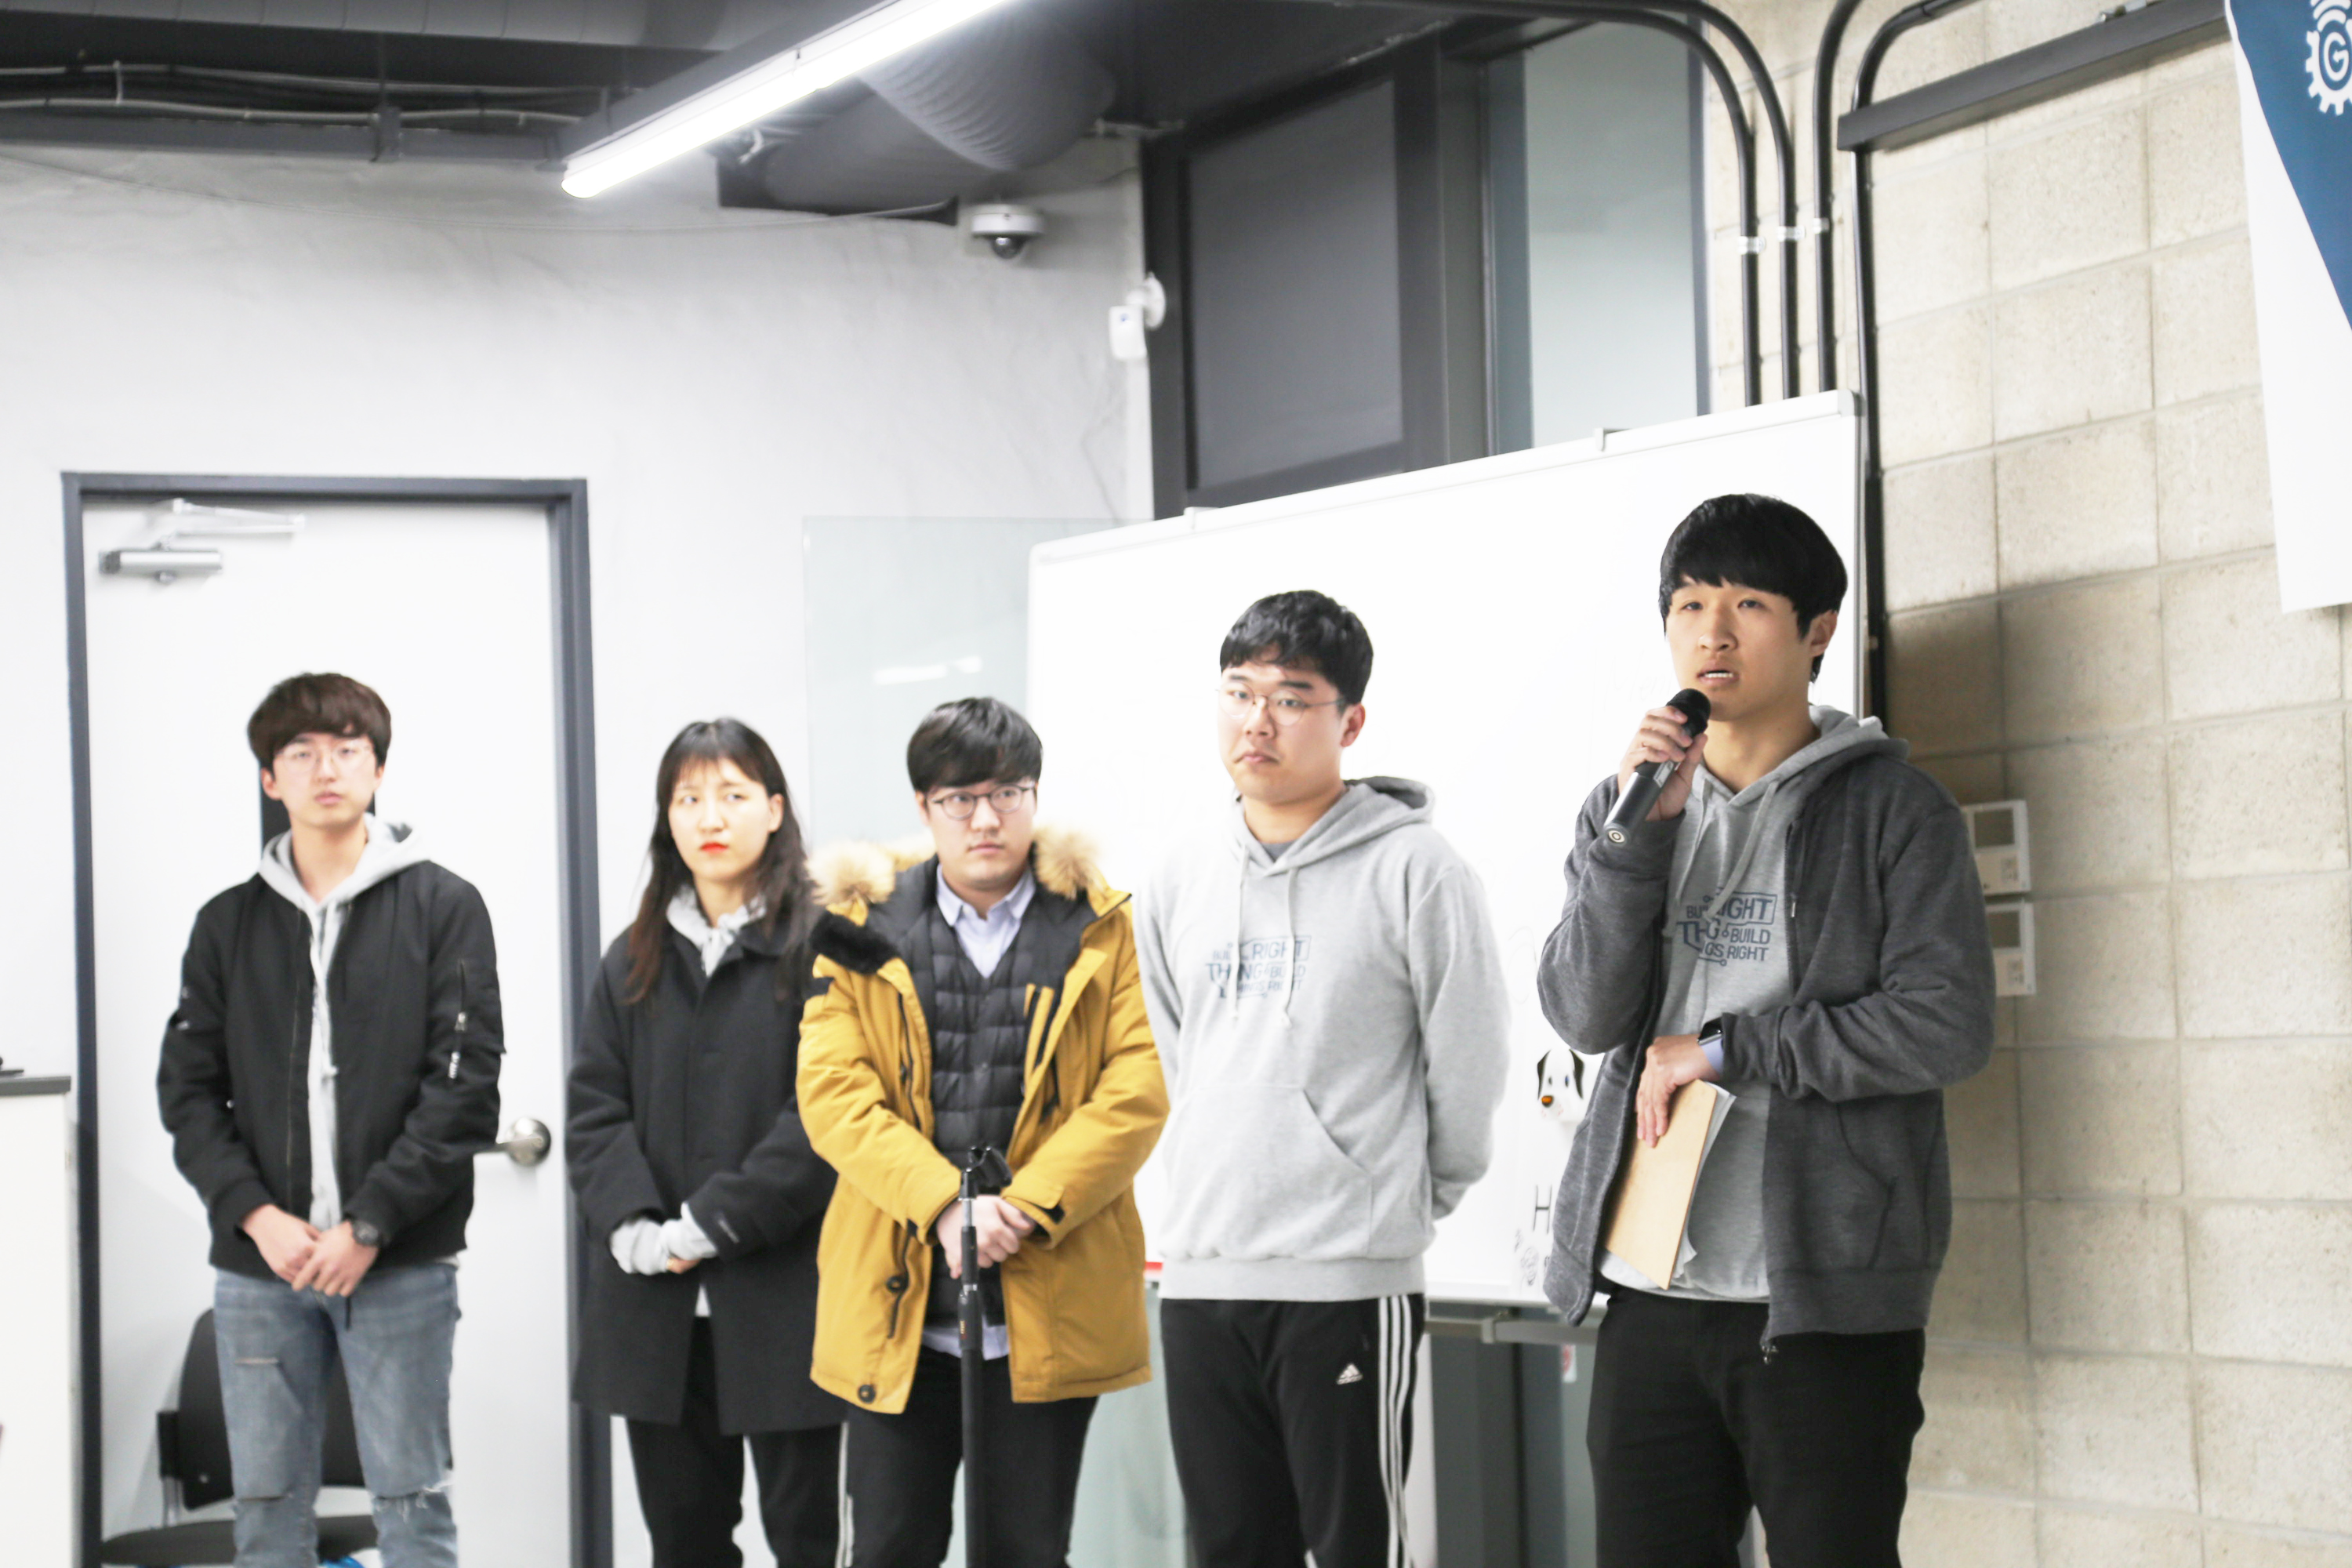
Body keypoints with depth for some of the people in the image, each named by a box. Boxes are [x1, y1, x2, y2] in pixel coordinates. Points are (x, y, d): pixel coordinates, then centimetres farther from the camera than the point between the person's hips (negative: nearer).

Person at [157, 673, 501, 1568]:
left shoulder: (442, 907, 2)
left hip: (399, 1263, -3)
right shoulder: (230, 924, 11)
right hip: (258, 1261, 3)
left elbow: (465, 1084, -5)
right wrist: (256, 1215, -8)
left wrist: (368, 1225, -12)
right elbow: (188, 1090, 7)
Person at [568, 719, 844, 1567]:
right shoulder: (635, 960, 15)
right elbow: (594, 1110, 8)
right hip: (655, 1306, 5)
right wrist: (636, 1227, -9)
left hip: (784, 1297, -5)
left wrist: (713, 1225, -15)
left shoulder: (821, 946, -3)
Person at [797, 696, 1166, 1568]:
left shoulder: (1098, 929, 5)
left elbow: (1137, 1093, -4)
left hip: (1050, 1299, -1)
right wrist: (943, 1204, -17)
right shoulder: (865, 929, 7)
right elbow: (832, 1093, -3)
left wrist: (1025, 1209, -16)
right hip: (898, 1301, 1)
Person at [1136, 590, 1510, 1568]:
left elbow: (1467, 1064, -2)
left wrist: (1406, 1199, 7)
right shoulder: (1185, 878, 13)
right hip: (1198, 1276, 6)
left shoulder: (1411, 869, -6)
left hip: (1348, 1280, -6)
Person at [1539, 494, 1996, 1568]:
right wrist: (1635, 831, -10)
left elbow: (1945, 1025, -10)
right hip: (1650, 1290, 4)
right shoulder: (1644, 803, 14)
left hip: (1828, 1297, -4)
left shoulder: (1890, 807, 1)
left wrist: (1721, 1050, -8)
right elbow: (1584, 1015, 2)